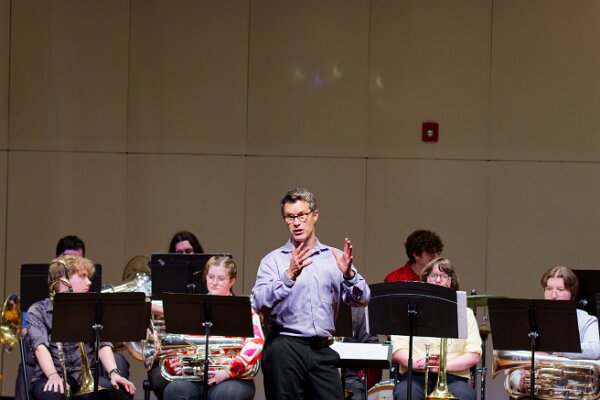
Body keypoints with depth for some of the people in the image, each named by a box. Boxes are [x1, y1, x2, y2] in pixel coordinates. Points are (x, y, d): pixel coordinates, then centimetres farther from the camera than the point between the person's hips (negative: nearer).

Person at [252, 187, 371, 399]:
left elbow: (362, 300, 3)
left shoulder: (335, 257, 12)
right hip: (285, 348, -2)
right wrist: (289, 276, -25)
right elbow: (260, 303, -11)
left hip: (323, 350, 2)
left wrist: (349, 274, -16)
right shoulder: (273, 260, 4)